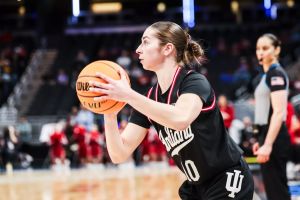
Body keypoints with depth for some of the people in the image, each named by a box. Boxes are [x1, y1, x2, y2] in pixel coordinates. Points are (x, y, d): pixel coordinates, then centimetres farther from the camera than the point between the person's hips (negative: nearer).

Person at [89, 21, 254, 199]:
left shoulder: (194, 82, -17)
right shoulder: (149, 99, 3)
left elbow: (180, 119, -41)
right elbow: (119, 154, -5)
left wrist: (129, 95, -39)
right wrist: (109, 112, -20)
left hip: (229, 183, -7)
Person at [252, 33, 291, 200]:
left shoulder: (276, 74, -13)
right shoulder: (267, 75, 16)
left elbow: (279, 113, -21)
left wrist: (268, 144, -27)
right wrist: (261, 141, 23)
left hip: (274, 137, -10)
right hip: (267, 135, 10)